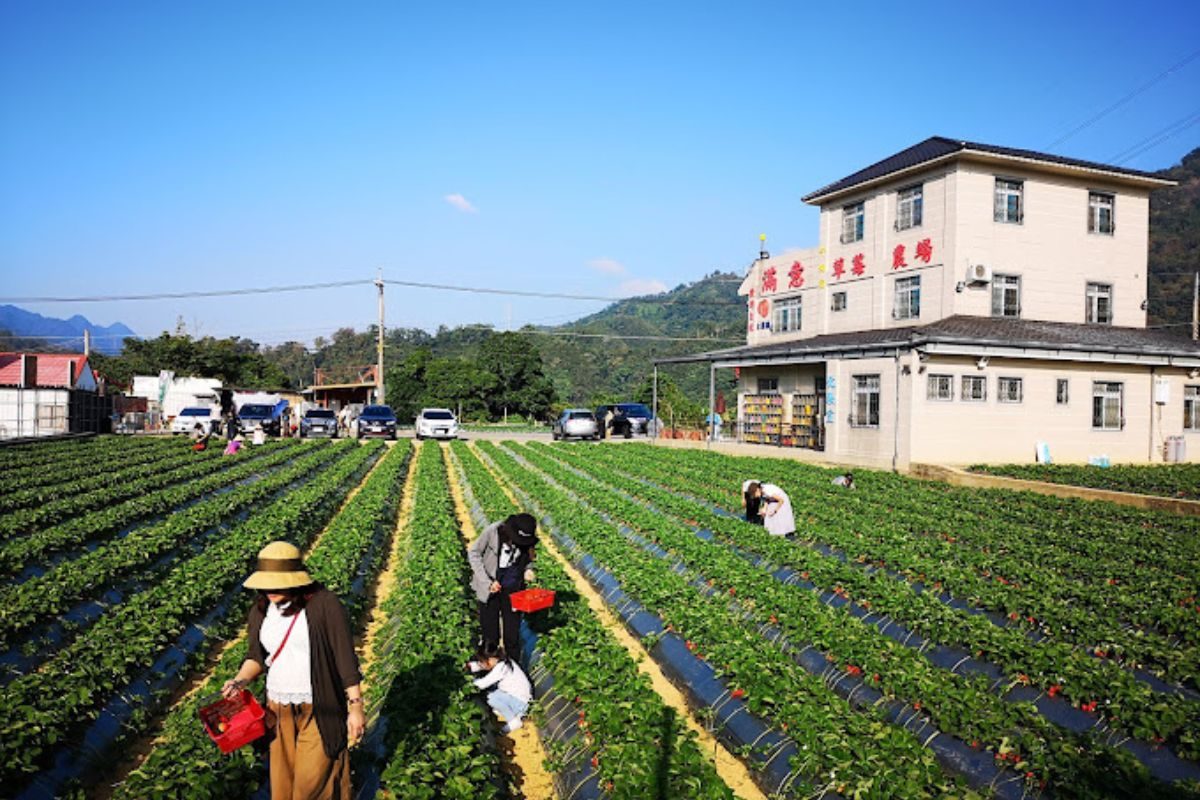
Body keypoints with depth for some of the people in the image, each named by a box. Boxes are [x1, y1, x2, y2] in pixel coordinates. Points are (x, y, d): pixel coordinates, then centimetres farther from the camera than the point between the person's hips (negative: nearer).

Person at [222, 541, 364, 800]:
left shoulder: (324, 604, -18)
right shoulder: (260, 611, -1)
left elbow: (345, 658, -15)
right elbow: (257, 655, 11)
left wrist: (356, 708, -15)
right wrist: (240, 680, -10)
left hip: (319, 711, -5)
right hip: (279, 709, 5)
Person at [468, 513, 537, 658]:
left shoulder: (528, 539, -10)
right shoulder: (493, 531, -21)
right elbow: (473, 553, -11)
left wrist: (528, 570, -13)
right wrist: (487, 582, -16)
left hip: (513, 587, 2)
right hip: (490, 585, -2)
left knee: (513, 627, 10)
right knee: (489, 625, 9)